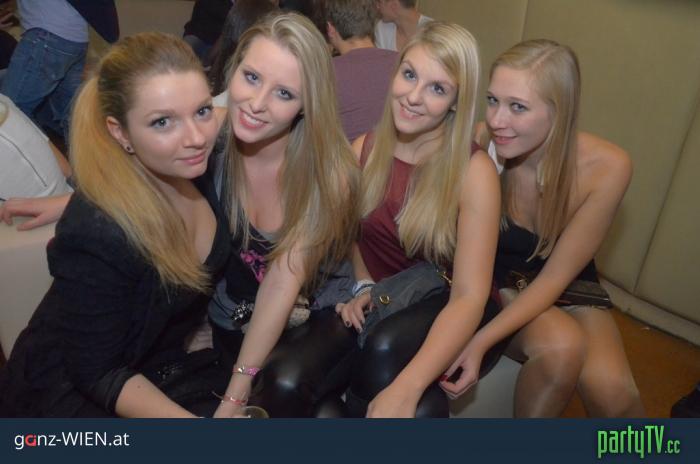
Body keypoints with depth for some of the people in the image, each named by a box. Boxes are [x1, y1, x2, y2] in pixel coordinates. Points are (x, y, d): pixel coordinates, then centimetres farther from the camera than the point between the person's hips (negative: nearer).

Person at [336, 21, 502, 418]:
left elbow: (470, 295, -23)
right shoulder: (364, 150, -4)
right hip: (380, 304, 4)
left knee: (385, 348, -37)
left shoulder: (474, 171, -17)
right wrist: (363, 287, -6)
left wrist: (405, 389, -35)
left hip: (443, 313, -3)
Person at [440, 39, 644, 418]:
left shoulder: (607, 167, -22)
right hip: (497, 283, 0)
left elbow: (555, 276, -19)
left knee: (611, 392, -25)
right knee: (560, 346, -30)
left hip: (566, 288, 1)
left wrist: (481, 342, -28)